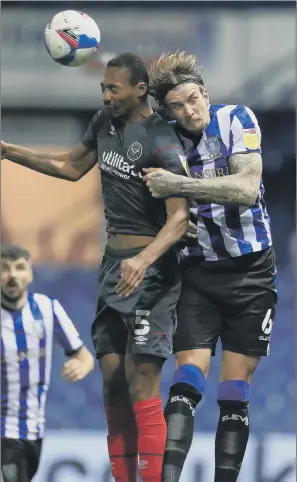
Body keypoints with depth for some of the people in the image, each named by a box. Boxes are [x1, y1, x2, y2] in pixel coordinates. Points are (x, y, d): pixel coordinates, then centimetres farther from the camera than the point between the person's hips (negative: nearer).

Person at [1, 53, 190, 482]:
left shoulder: (162, 142, -17)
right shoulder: (105, 123, 8)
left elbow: (179, 218, -24)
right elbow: (71, 167, 26)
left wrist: (143, 260, -40)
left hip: (151, 268, -8)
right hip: (113, 263, 8)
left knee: (141, 382, -15)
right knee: (112, 379, 5)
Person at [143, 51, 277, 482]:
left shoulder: (236, 120, -8)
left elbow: (247, 187, -21)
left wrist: (178, 186, -27)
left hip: (251, 272, -1)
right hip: (199, 273, 1)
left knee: (235, 394, 0)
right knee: (187, 384, -13)